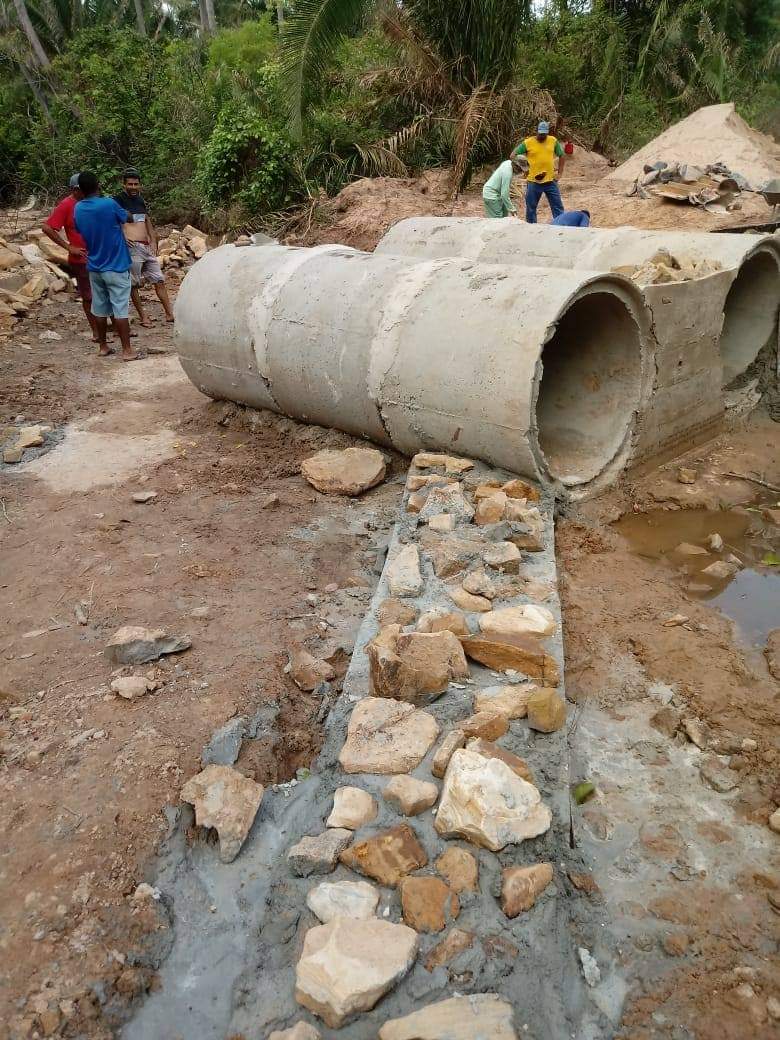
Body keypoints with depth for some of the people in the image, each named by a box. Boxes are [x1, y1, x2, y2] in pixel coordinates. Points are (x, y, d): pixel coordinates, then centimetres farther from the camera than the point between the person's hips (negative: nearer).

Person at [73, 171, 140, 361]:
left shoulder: (78, 209, 2)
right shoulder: (109, 204, -15)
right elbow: (127, 218, 3)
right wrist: (124, 214, 25)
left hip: (94, 267, 5)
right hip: (116, 267, -5)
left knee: (100, 309, 12)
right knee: (120, 309, -4)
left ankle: (103, 347, 19)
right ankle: (127, 350, -3)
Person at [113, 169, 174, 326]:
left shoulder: (140, 199, 19)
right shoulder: (118, 200, -2)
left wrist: (153, 241, 13)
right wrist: (122, 236, -20)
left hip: (147, 247, 7)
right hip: (132, 247, -7)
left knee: (159, 280, 5)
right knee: (134, 284, -1)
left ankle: (169, 314, 8)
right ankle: (143, 316, 6)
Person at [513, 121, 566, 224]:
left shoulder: (553, 141, 4)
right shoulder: (527, 142, -4)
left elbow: (562, 156, 13)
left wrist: (560, 173, 5)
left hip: (551, 181, 2)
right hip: (533, 182, -2)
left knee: (558, 207, 4)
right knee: (531, 208, 6)